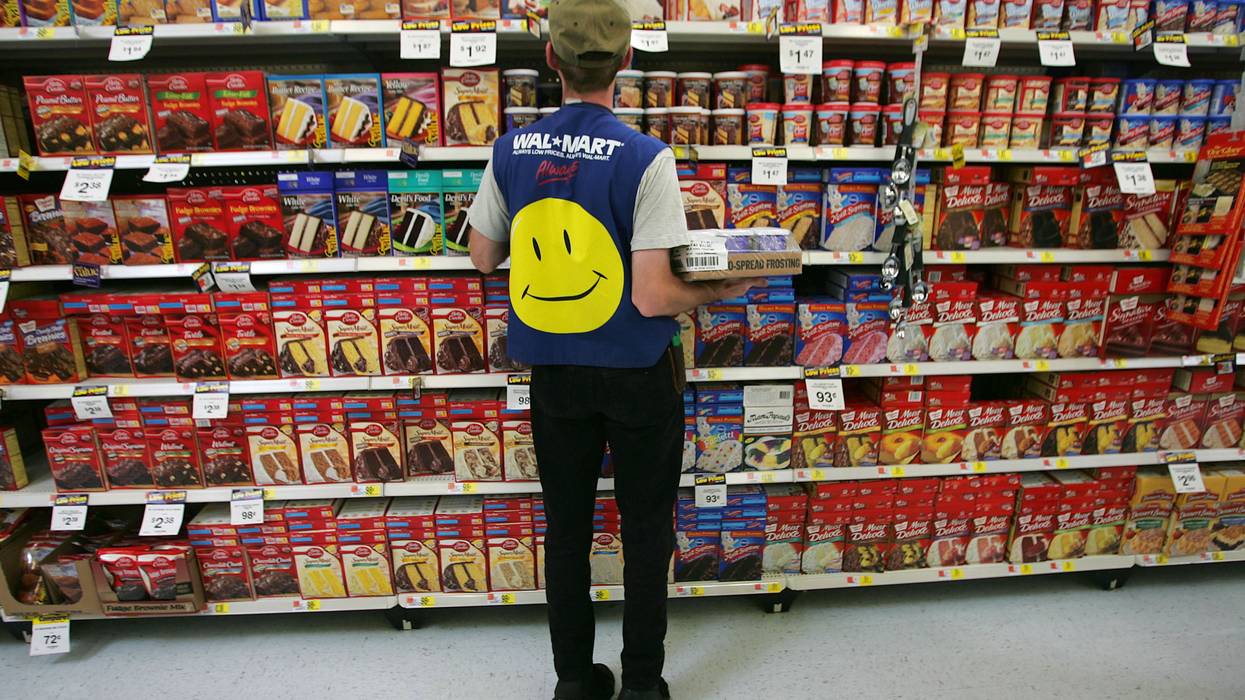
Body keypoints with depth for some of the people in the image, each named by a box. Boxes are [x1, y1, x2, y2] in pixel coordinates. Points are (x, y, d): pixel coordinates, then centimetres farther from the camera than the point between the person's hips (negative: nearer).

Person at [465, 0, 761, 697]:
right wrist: (717, 292, -3)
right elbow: (652, 298, -22)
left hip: (554, 372, 4)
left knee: (567, 527, 18)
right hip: (638, 375, -3)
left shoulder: (510, 151, -4)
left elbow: (484, 257, 8)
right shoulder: (645, 158, -17)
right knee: (646, 531, 15)